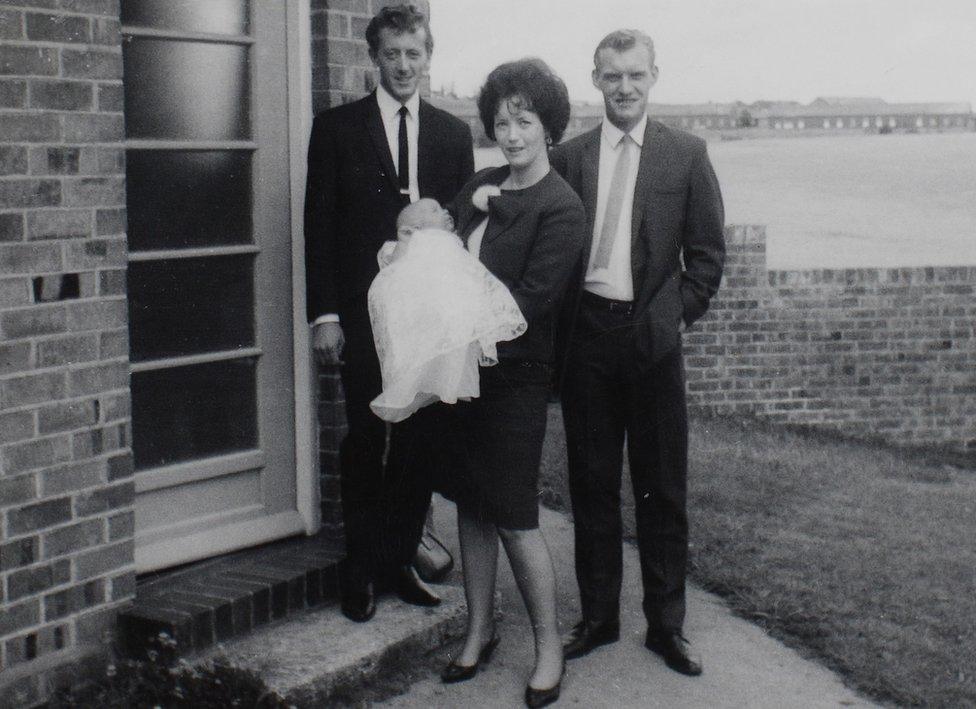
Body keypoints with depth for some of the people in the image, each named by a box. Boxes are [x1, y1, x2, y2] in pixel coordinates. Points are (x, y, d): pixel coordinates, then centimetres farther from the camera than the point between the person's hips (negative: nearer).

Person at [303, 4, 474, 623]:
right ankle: (361, 568, 13)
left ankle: (401, 557, 19)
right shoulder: (337, 128, 4)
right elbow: (320, 225, 1)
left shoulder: (453, 134, 10)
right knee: (366, 439, 1)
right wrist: (325, 313, -6)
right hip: (363, 309, -2)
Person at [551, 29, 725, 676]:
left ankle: (666, 625, 18)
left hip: (653, 336, -1)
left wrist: (678, 314, -4)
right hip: (586, 333, 2)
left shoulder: (685, 154, 2)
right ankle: (598, 616, 21)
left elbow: (708, 252, 3)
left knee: (662, 487, 6)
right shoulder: (569, 157, 6)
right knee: (592, 483, 9)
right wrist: (561, 325, 0)